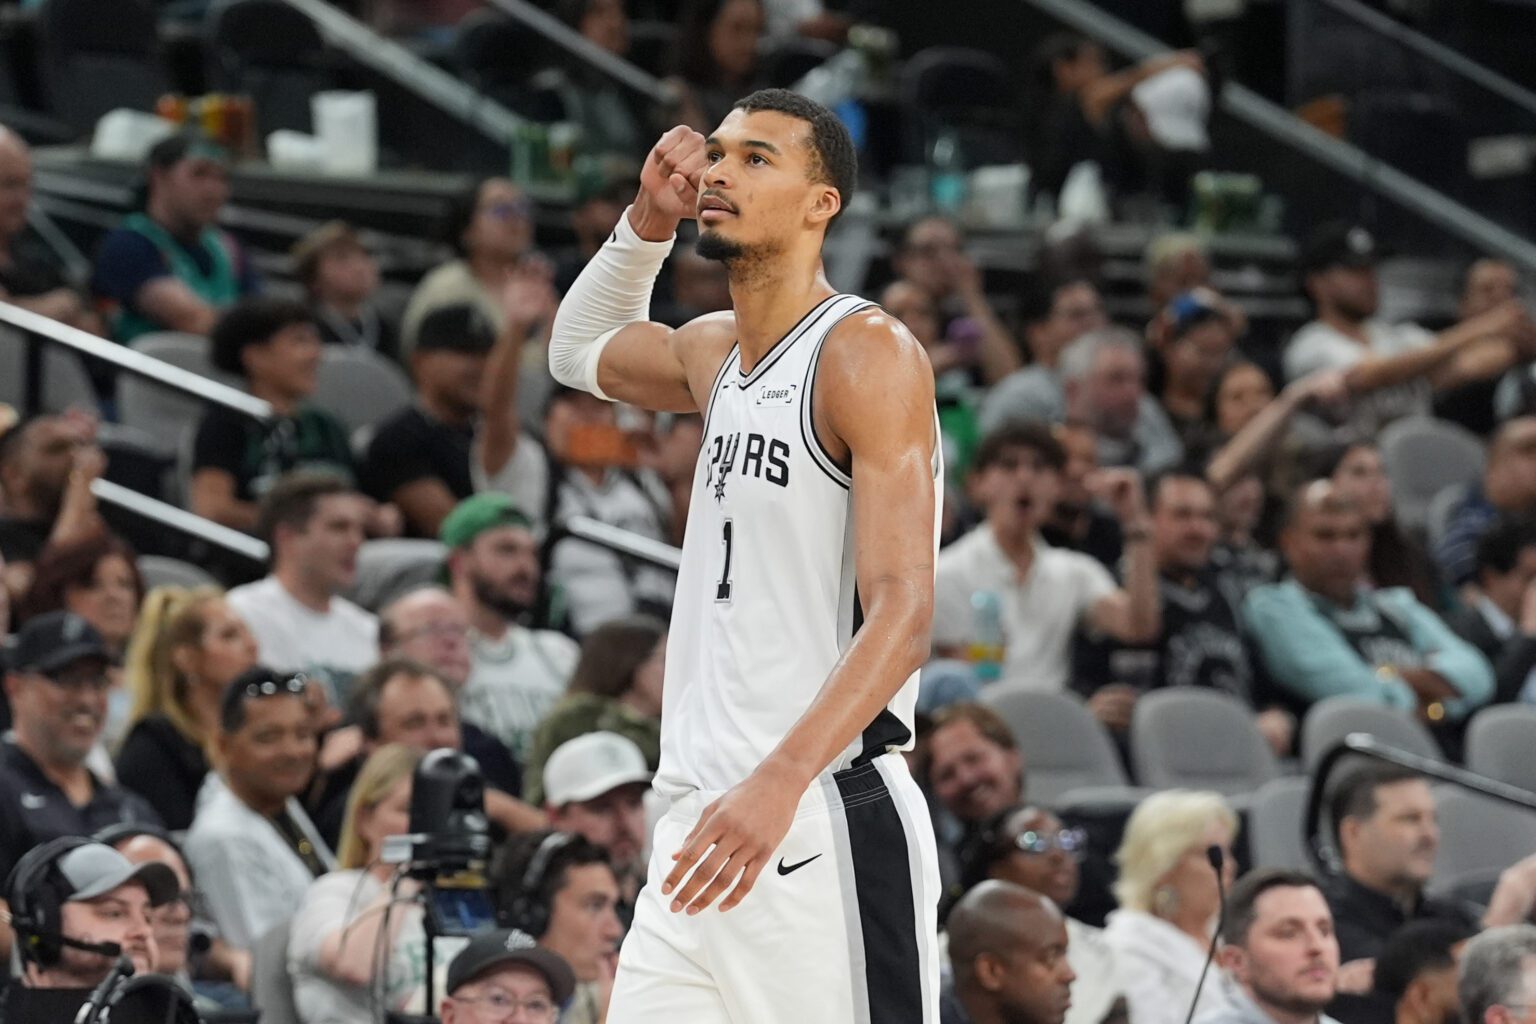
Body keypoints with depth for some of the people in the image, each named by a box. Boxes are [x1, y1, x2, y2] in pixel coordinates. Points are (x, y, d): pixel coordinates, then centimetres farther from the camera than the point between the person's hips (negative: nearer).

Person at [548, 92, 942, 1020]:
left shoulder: (868, 354, -10)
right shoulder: (716, 353, 16)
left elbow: (903, 615, -19)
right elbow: (581, 352, 41)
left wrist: (781, 781, -33)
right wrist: (649, 224, 21)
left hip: (823, 827, -8)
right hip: (703, 829, 8)